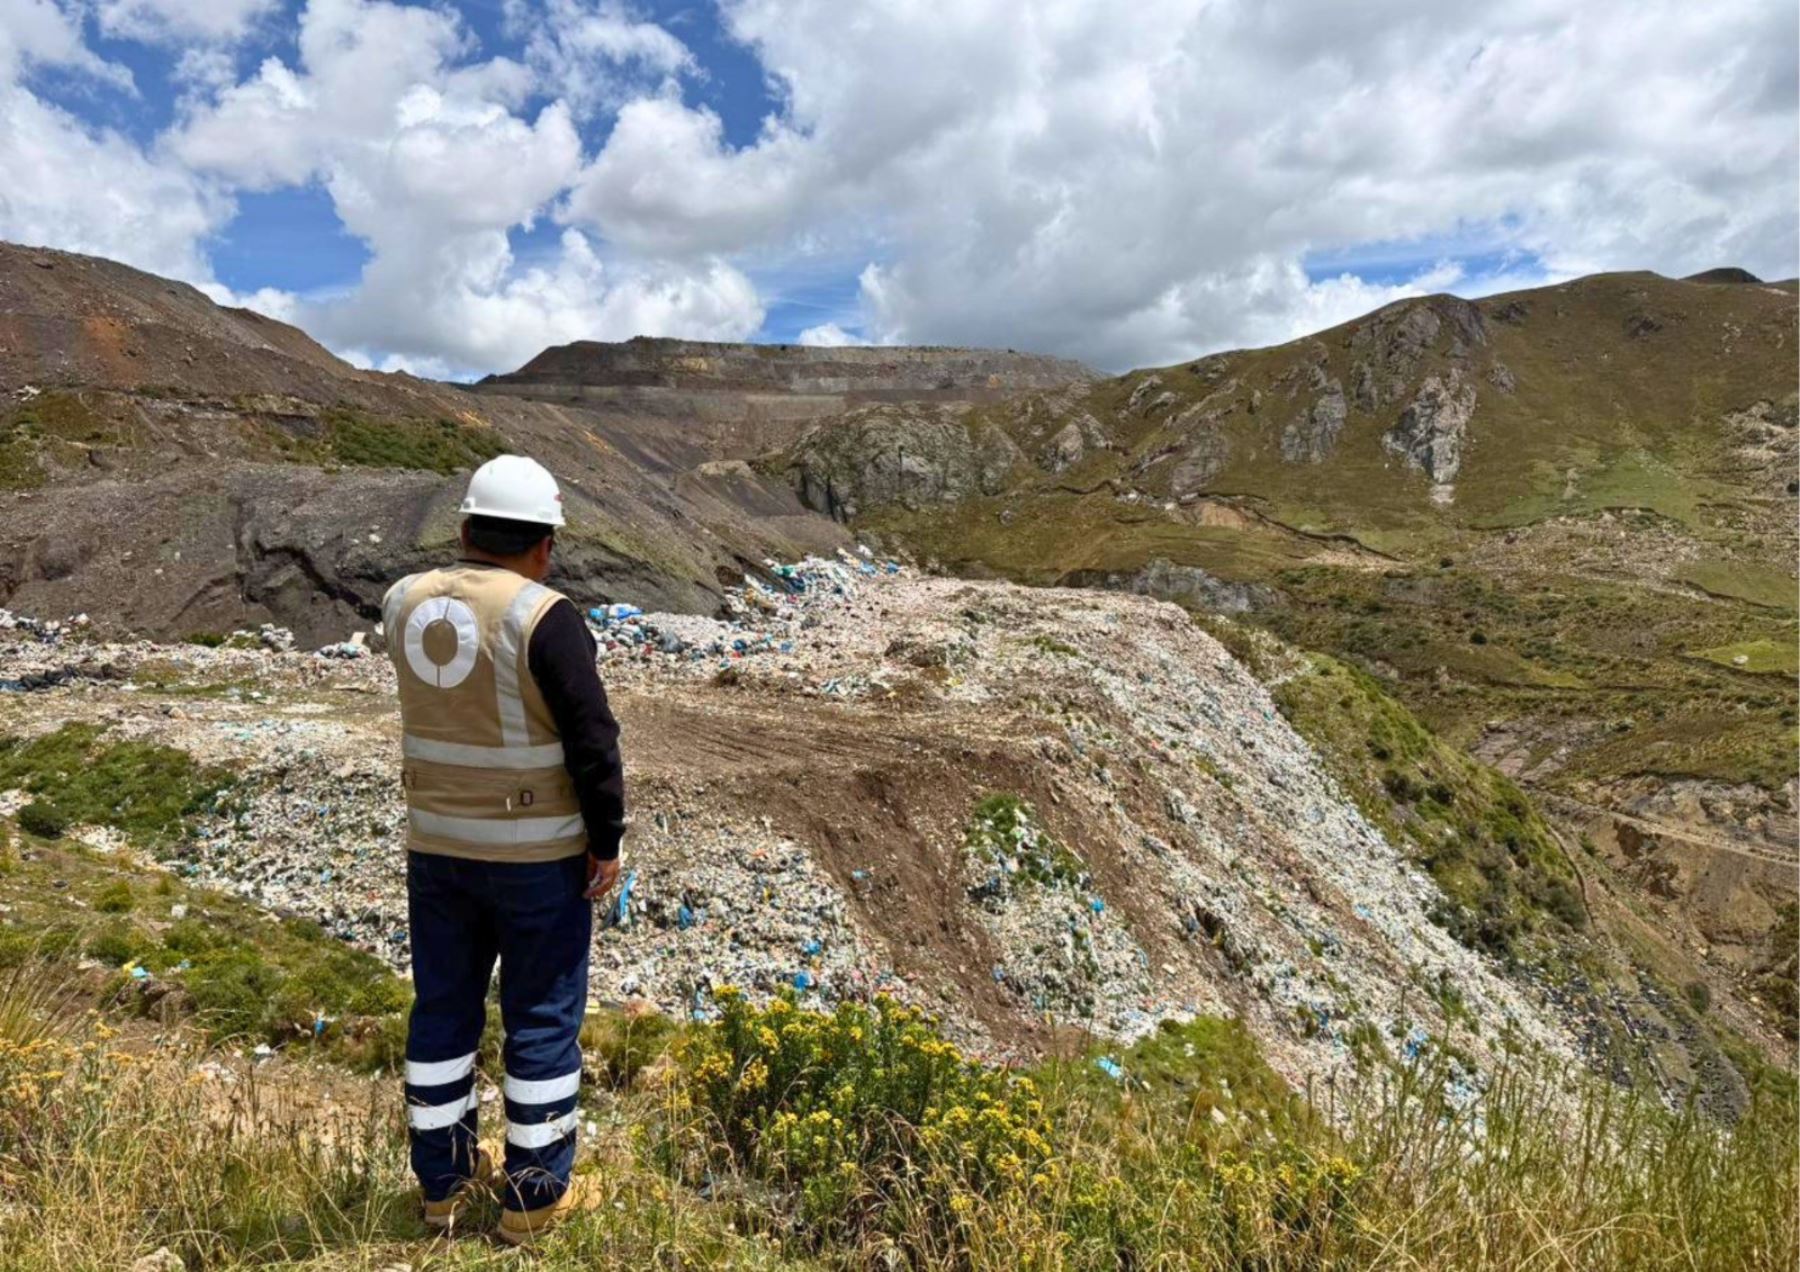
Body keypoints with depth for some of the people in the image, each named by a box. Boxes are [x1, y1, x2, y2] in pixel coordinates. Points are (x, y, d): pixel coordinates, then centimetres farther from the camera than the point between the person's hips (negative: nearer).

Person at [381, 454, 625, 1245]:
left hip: (435, 844, 6)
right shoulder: (545, 620, -19)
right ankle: (534, 1198, 21)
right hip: (536, 854, -6)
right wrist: (607, 841, -8)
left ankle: (443, 1178, 34)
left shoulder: (405, 603, 0)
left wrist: (474, 566, 16)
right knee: (543, 1019, 9)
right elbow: (593, 741, -20)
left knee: (443, 1008, 19)